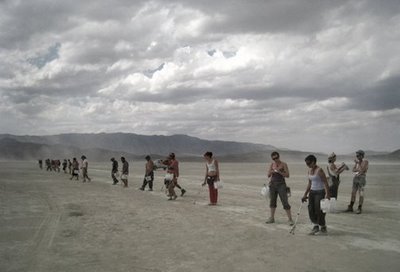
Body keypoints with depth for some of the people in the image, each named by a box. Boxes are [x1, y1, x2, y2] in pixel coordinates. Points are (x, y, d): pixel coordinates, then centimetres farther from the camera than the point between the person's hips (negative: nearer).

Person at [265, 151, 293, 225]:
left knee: (285, 202, -6)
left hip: (281, 185, -4)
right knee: (272, 201, 11)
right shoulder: (272, 164, 8)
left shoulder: (284, 164, -4)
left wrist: (279, 172, -21)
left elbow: (287, 175, -8)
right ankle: (272, 218, 23)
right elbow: (268, 175, 9)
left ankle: (290, 219, -2)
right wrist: (271, 172, -12)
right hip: (272, 184, 5)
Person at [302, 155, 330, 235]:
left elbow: (325, 182, -17)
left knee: (319, 211, -5)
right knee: (311, 210, 7)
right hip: (312, 192, 8)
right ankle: (316, 226, 23)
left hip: (320, 192, -8)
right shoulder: (310, 171, 10)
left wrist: (327, 194, -24)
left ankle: (323, 229, 11)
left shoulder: (319, 170, -14)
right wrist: (305, 194, 19)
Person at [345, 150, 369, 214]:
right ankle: (350, 208, 11)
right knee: (353, 193, 6)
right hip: (355, 178, 6)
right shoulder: (357, 161, 11)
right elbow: (353, 170, 8)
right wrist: (358, 170, -10)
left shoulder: (365, 161, -8)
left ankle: (359, 209, 4)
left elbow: (362, 170, -19)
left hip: (362, 179, -6)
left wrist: (358, 163, -15)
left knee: (361, 194, -4)